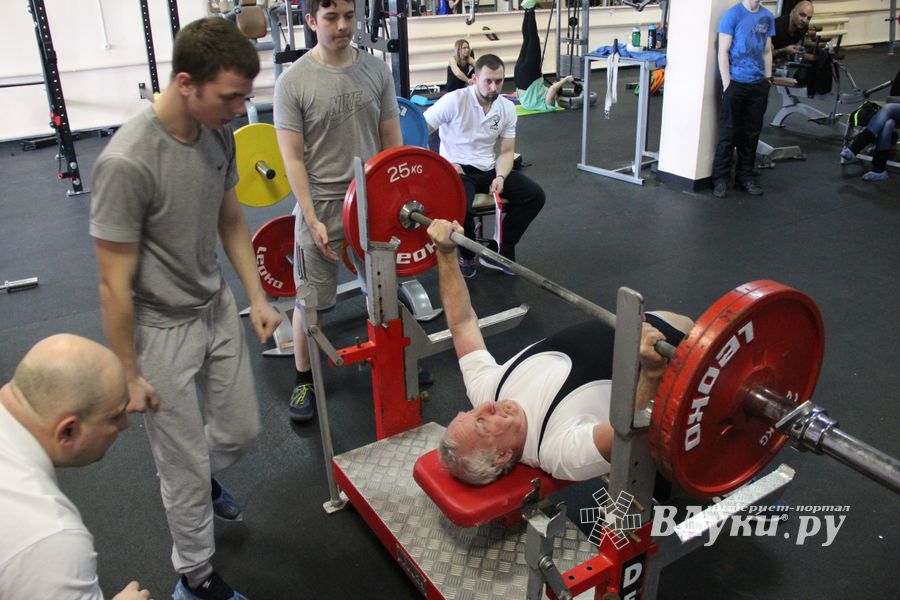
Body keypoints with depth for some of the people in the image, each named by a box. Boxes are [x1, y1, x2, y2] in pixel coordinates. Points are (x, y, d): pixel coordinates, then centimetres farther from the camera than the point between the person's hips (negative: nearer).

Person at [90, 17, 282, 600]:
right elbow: (115, 284, -20)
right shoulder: (127, 162, -28)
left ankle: (203, 476, 55)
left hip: (218, 308, 7)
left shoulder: (219, 133, -7)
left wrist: (258, 296, 8)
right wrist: (128, 375, -12)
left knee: (242, 430, 20)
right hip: (163, 331, -6)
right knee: (186, 469, 9)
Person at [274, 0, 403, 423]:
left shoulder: (376, 70, 1)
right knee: (310, 300, 5)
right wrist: (312, 219, -15)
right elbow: (293, 158, -10)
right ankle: (304, 380, 24)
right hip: (323, 204, -3)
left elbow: (393, 142, 5)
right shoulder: (293, 81, -10)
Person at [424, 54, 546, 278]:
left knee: (535, 195, -12)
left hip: (489, 169, 6)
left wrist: (500, 177, -14)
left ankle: (498, 253, -1)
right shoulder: (454, 101, -14)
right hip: (457, 170, -5)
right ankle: (466, 255, -3)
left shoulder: (507, 108, 3)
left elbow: (507, 151, 6)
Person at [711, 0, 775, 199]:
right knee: (729, 133, -1)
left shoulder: (767, 17, 10)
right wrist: (727, 84, -12)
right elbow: (723, 52, -8)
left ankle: (745, 176, 19)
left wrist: (768, 80, 9)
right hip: (736, 83, -5)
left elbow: (767, 51, 14)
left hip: (759, 85, 5)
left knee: (752, 133, 9)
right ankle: (721, 178, 8)